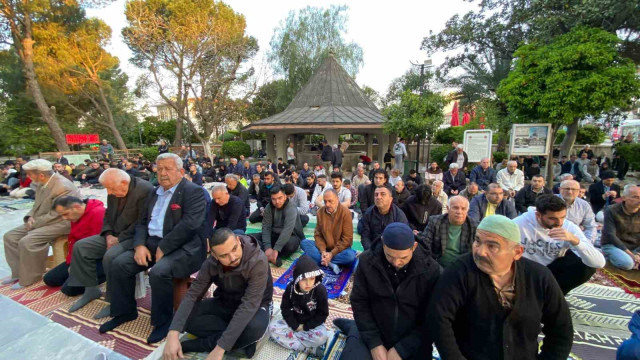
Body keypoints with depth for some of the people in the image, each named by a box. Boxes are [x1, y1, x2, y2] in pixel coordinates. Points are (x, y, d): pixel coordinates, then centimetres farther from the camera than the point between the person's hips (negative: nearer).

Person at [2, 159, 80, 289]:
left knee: (27, 241, -24)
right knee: (10, 236, 7)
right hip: (42, 221, 11)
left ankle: (28, 279, -4)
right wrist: (31, 217, -1)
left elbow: (55, 215, -24)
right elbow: (38, 205, 17)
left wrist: (34, 223, -14)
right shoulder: (42, 183, 5)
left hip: (61, 223, -10)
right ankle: (18, 272, 16)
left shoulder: (63, 187, -25)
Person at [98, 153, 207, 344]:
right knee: (119, 264, -6)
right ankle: (125, 312, 17)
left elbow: (189, 225, -20)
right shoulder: (155, 192, 16)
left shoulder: (194, 191, -10)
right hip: (152, 242, 8)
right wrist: (139, 245, -3)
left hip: (183, 246, -8)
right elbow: (142, 222, 15)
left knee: (159, 272, -29)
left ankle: (163, 320, -4)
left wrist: (163, 248, -17)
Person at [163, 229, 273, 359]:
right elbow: (192, 295, -16)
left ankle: (196, 345, -16)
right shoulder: (212, 263, -18)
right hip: (225, 303, 4)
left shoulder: (257, 261, -33)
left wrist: (220, 348, -35)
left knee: (255, 327, -38)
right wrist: (173, 334, -30)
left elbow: (249, 306, -35)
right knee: (187, 317, -18)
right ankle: (241, 342, -14)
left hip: (254, 307, -4)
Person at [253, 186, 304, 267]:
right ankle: (274, 257, -31)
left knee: (289, 244, -40)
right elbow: (266, 228, -13)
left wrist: (276, 249, -42)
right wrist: (268, 247, -28)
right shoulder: (269, 207, -6)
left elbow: (287, 230, -34)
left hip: (291, 236, -5)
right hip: (274, 235, 6)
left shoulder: (291, 207, -22)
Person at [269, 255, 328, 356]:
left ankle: (290, 337, -15)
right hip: (293, 322, 3)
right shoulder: (291, 288, -15)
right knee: (273, 327, -21)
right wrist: (295, 326, -15)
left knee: (322, 336, -32)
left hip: (312, 324, -3)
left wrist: (305, 327, -16)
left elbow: (322, 314, -14)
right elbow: (285, 309, -6)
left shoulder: (320, 290, -21)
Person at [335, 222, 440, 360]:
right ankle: (353, 328, 20)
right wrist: (374, 343, -13)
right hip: (373, 335, 0)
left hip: (413, 344, 1)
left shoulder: (430, 270, -19)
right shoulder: (367, 261, -17)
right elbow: (360, 303, -7)